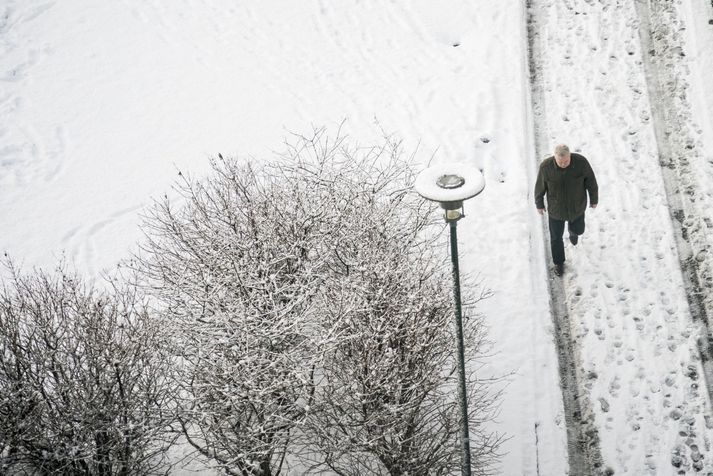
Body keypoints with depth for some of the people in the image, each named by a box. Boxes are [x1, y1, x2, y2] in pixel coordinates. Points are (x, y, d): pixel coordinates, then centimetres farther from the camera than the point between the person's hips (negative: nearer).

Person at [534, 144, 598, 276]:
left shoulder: (581, 162, -31)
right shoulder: (546, 166, -31)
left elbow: (591, 181, -12)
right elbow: (540, 186, -12)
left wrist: (594, 199, 2)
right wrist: (539, 204, 3)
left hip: (577, 206, 1)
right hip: (556, 208, -1)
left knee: (578, 229, 27)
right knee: (556, 237, 17)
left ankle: (573, 231, 67)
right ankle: (559, 262, 47)